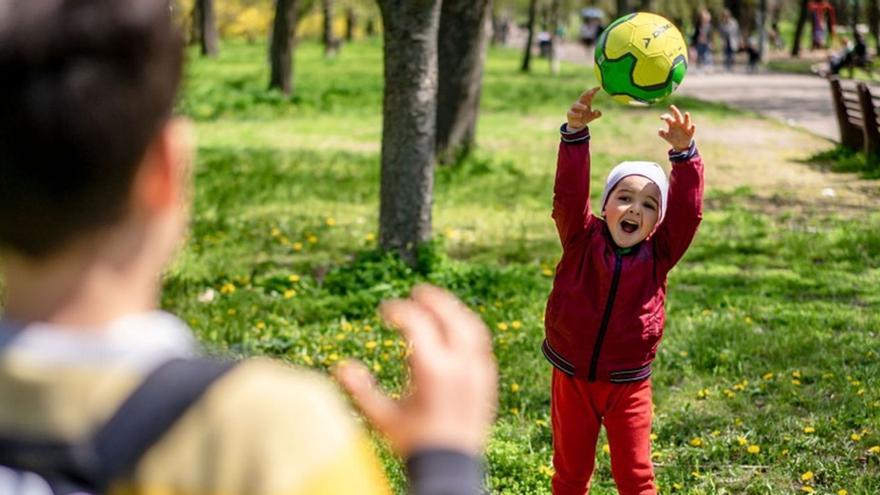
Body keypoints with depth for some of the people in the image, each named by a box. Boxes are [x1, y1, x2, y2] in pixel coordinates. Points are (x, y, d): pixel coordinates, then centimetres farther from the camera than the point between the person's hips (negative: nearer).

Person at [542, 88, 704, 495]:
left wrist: (683, 154, -31)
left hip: (628, 386, 0)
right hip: (572, 380, 0)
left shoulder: (658, 255, -6)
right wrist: (575, 133, -32)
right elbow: (568, 194, -20)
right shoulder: (582, 241, -8)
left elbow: (687, 210, -18)